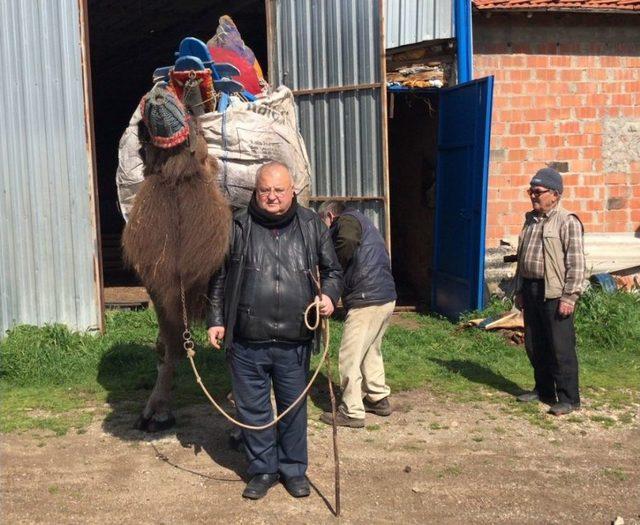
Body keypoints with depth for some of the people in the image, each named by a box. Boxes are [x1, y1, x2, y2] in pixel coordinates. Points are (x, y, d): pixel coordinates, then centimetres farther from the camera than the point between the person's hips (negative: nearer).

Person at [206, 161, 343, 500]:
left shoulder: (312, 226, 5)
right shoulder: (237, 227, 2)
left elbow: (332, 270, 13)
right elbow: (218, 278, 9)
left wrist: (329, 296, -7)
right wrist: (215, 320, 5)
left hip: (294, 342, 1)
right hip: (246, 342, 0)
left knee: (293, 407, 13)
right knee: (252, 408, 10)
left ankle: (293, 468, 31)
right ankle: (262, 469, 28)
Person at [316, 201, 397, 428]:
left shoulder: (346, 220, -3)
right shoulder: (362, 222, 26)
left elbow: (347, 243, -26)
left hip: (366, 301, -10)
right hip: (387, 298, 10)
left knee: (349, 358, -2)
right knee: (371, 351, 24)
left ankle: (351, 412, 4)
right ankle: (379, 399, 33)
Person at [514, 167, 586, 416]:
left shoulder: (567, 222, -9)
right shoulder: (530, 220, 15)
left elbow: (576, 263, -13)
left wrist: (569, 296, -17)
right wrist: (519, 290, 18)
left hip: (554, 292, -8)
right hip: (531, 289, 8)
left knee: (561, 348, -3)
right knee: (534, 345, 14)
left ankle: (568, 398, 6)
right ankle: (543, 390, 27)